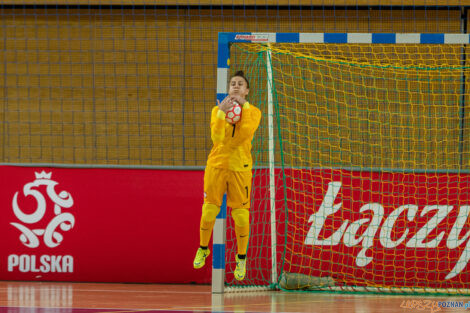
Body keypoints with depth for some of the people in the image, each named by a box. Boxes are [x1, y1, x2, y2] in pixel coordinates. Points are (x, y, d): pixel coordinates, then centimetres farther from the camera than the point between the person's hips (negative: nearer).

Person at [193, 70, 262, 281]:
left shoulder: (253, 112, 3)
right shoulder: (217, 110, 5)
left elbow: (246, 133, -17)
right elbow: (216, 137, -10)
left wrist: (244, 106, -14)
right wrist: (221, 113, -21)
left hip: (240, 168, -1)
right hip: (217, 165, 1)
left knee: (241, 216, -3)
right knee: (208, 211, 1)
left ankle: (241, 257, 15)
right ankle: (203, 249, 25)